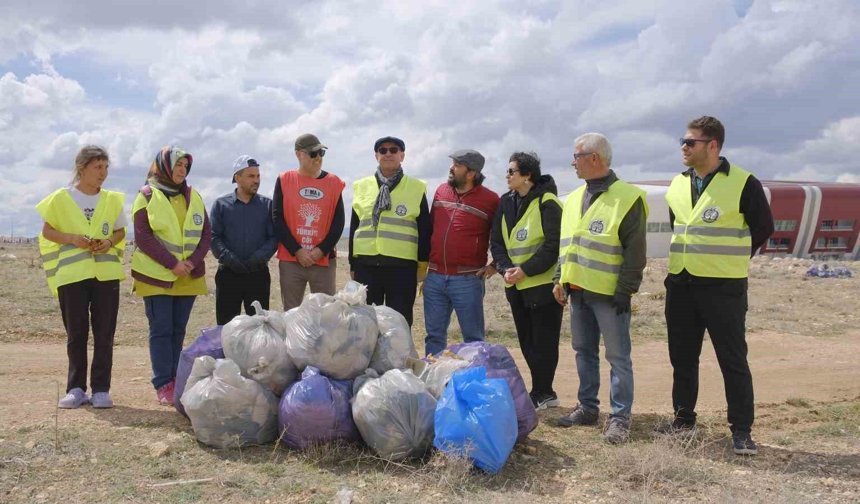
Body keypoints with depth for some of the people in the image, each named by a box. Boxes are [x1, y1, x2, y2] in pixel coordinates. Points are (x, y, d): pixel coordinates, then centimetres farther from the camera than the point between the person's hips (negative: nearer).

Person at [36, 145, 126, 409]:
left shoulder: (112, 200, 7)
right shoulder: (61, 198, 1)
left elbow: (120, 231, 13)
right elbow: (47, 231, 4)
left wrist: (109, 242, -9)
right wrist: (71, 238, -13)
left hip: (106, 273, 2)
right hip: (71, 274, -1)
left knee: (104, 334, 0)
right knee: (76, 333, 3)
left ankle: (101, 389, 6)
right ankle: (76, 388, 11)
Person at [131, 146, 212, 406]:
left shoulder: (194, 197, 11)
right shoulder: (147, 196, 0)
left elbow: (206, 233, 8)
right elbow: (142, 236, -8)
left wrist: (193, 261, -9)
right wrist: (172, 263, -15)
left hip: (189, 276, 4)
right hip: (156, 275, -4)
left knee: (178, 329, 7)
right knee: (161, 329, -3)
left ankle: (174, 380, 12)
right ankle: (163, 385, -2)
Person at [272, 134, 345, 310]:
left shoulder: (334, 183, 4)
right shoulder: (284, 181, 2)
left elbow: (338, 223, 3)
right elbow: (277, 219, -2)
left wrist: (321, 250, -8)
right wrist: (297, 251, -9)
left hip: (324, 260, 1)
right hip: (290, 260, 0)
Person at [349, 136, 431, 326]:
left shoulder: (416, 188, 5)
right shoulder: (361, 187, 11)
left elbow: (425, 229, 5)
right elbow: (354, 227, 14)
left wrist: (423, 263, 1)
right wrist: (352, 264, 12)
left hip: (402, 267, -2)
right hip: (366, 265, 2)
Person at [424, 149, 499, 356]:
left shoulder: (490, 200, -5)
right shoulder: (441, 191, 9)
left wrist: (496, 264, -3)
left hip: (467, 280, -5)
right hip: (434, 277, 5)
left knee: (473, 338, 4)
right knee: (434, 335, 12)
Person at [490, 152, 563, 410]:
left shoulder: (546, 202, -11)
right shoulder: (506, 203, 10)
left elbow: (554, 244, -17)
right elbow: (496, 242, 9)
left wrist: (525, 270, -19)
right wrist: (506, 268, -7)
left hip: (544, 284, -7)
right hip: (517, 286, 7)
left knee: (543, 341, 0)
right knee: (527, 342, 13)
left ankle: (540, 394, 11)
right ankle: (546, 393, 25)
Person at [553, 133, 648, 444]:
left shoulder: (627, 198, -10)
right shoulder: (574, 199, 13)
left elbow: (635, 252, -13)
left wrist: (625, 290, -16)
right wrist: (560, 279, 12)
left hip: (609, 294, -7)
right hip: (578, 291, 8)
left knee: (617, 356, 0)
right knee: (584, 351, 15)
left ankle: (620, 417, 8)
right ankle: (587, 407, 27)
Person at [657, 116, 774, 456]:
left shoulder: (743, 183, -9)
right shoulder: (678, 185, 9)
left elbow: (763, 228, 0)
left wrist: (731, 259, 5)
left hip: (723, 287, -6)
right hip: (680, 285, 6)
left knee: (733, 360, 0)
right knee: (682, 357, 13)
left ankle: (742, 430, 10)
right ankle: (683, 418, 27)